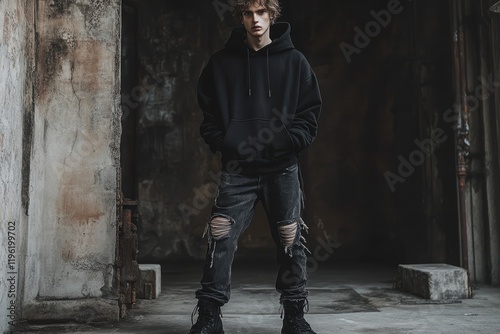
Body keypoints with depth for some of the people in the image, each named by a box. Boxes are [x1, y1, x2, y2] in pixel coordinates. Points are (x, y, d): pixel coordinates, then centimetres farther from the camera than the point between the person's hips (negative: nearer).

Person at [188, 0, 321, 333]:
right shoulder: (222, 62, 6)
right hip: (238, 169, 0)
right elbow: (207, 111, 10)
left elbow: (310, 112, 4)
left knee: (291, 243, 3)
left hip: (283, 168, 0)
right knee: (221, 240, -5)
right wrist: (222, 143, -4)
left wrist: (289, 141, -11)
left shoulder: (294, 61, 5)